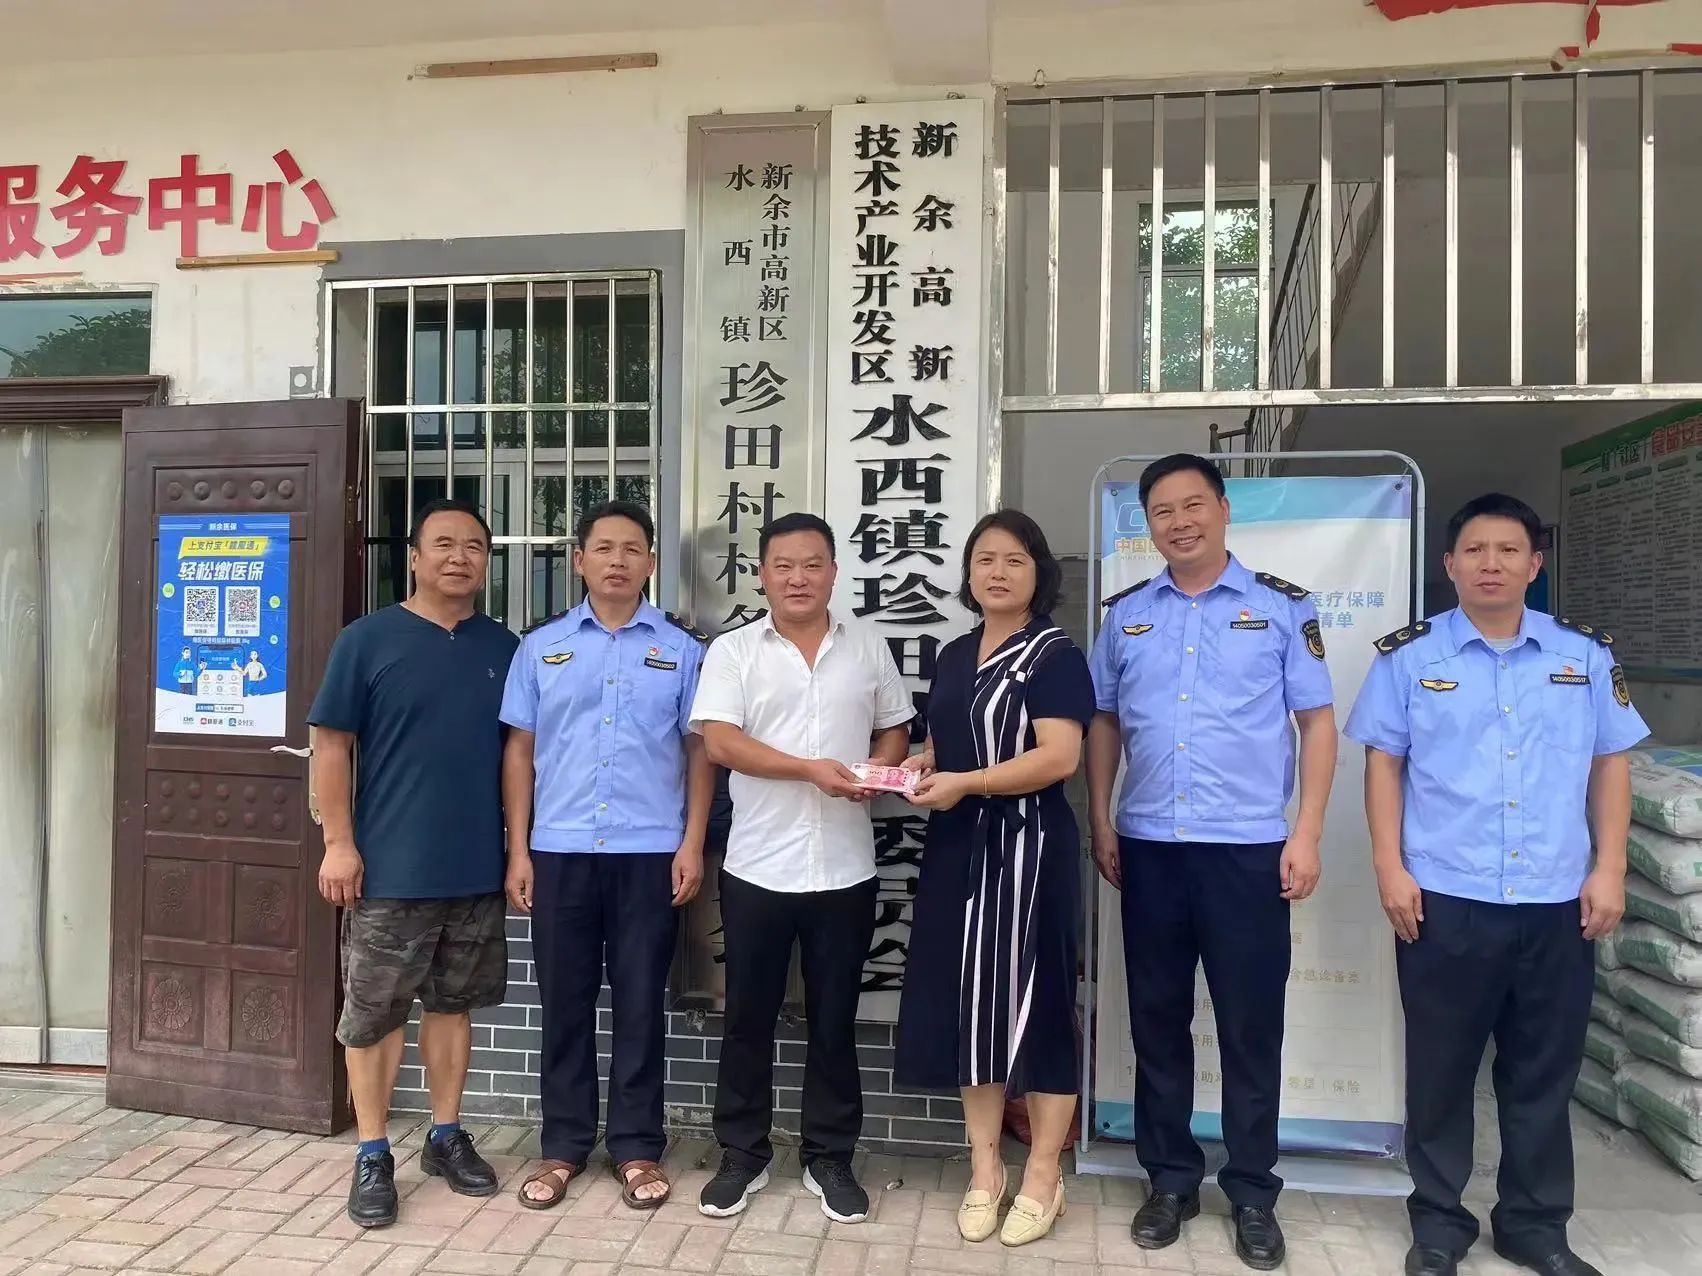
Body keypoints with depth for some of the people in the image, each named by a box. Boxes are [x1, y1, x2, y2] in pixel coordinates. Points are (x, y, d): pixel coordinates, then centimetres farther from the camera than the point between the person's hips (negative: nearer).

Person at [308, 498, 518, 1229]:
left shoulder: (504, 648, 6)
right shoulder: (368, 639, -5)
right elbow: (330, 744, -5)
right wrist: (339, 842, -11)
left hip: (478, 867, 4)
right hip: (390, 867, -3)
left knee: (453, 1003, 15)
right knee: (373, 1013, 6)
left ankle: (446, 1136, 29)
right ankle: (372, 1156, 20)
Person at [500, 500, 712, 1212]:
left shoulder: (682, 650, 4)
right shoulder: (541, 647, 7)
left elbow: (698, 750, 4)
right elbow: (520, 751, 7)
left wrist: (693, 843, -4)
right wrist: (517, 849, 2)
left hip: (650, 851, -1)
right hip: (559, 850, 1)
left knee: (641, 1002, 7)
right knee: (565, 1002, 10)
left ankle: (636, 1147, 21)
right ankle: (563, 1146, 24)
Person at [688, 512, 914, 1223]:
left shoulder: (867, 647, 7)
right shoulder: (732, 651, -1)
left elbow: (895, 730, 14)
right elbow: (720, 741, -12)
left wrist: (875, 774, -8)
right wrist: (812, 770, -20)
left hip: (846, 870, 2)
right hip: (757, 869, -1)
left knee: (834, 1021, 12)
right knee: (748, 1019, 10)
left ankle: (829, 1158, 27)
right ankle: (743, 1156, 26)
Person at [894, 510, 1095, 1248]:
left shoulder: (1053, 654, -8)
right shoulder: (954, 656, 14)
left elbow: (1059, 757, -19)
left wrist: (964, 783, -22)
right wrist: (920, 766, 2)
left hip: (1027, 846, -6)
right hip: (959, 846, 7)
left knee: (1032, 998, 3)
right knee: (967, 1000, 9)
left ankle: (1043, 1175, 19)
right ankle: (984, 1167, 23)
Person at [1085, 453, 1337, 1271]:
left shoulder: (1283, 607, 0)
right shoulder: (1124, 615, 7)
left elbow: (1317, 721, 0)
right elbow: (1103, 722, 12)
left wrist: (1307, 832, -7)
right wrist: (1100, 824, 6)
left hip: (1249, 848, -2)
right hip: (1148, 848, 3)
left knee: (1251, 1026, 6)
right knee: (1157, 1021, 11)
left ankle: (1252, 1193, 23)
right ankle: (1171, 1179, 27)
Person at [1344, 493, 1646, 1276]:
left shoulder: (1586, 656, 7)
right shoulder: (1409, 655, 0)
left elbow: (1610, 766, 9)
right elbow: (1383, 764, 0)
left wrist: (1609, 869, 2)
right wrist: (1390, 870, -6)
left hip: (1557, 902, 2)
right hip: (1444, 901, -2)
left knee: (1544, 1072, 13)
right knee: (1440, 1069, 8)